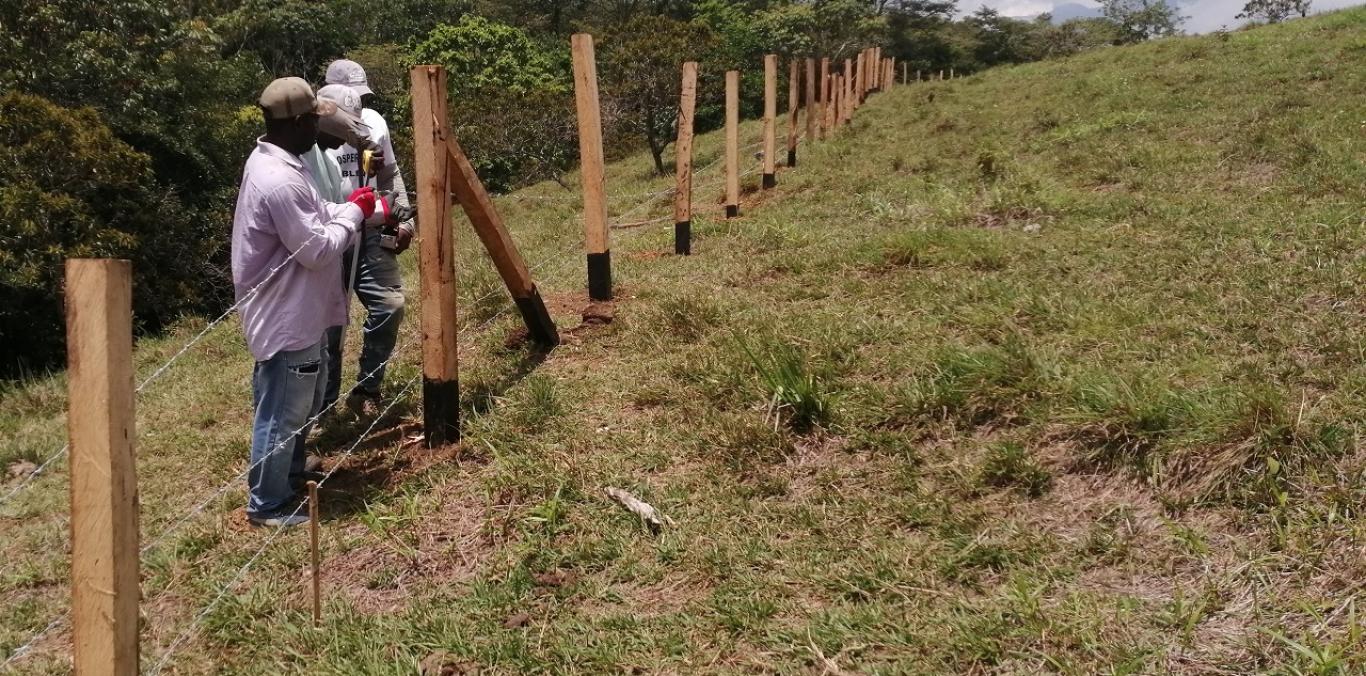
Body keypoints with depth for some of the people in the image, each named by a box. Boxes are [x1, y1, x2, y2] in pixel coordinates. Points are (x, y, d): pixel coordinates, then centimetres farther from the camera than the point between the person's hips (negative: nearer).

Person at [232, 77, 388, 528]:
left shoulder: (272, 163, 7)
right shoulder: (280, 180, -28)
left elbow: (311, 223, 16)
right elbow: (318, 249, -24)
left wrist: (349, 210, 3)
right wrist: (354, 212, -11)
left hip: (295, 311, 11)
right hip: (287, 318, -11)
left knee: (302, 405, 26)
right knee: (282, 414, 3)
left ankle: (291, 475, 43)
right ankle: (266, 505, 16)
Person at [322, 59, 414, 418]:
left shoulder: (374, 122, 5)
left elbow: (390, 175, 16)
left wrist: (403, 218, 9)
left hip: (370, 234, 5)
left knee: (390, 305, -3)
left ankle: (366, 390, 12)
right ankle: (321, 407, 15)